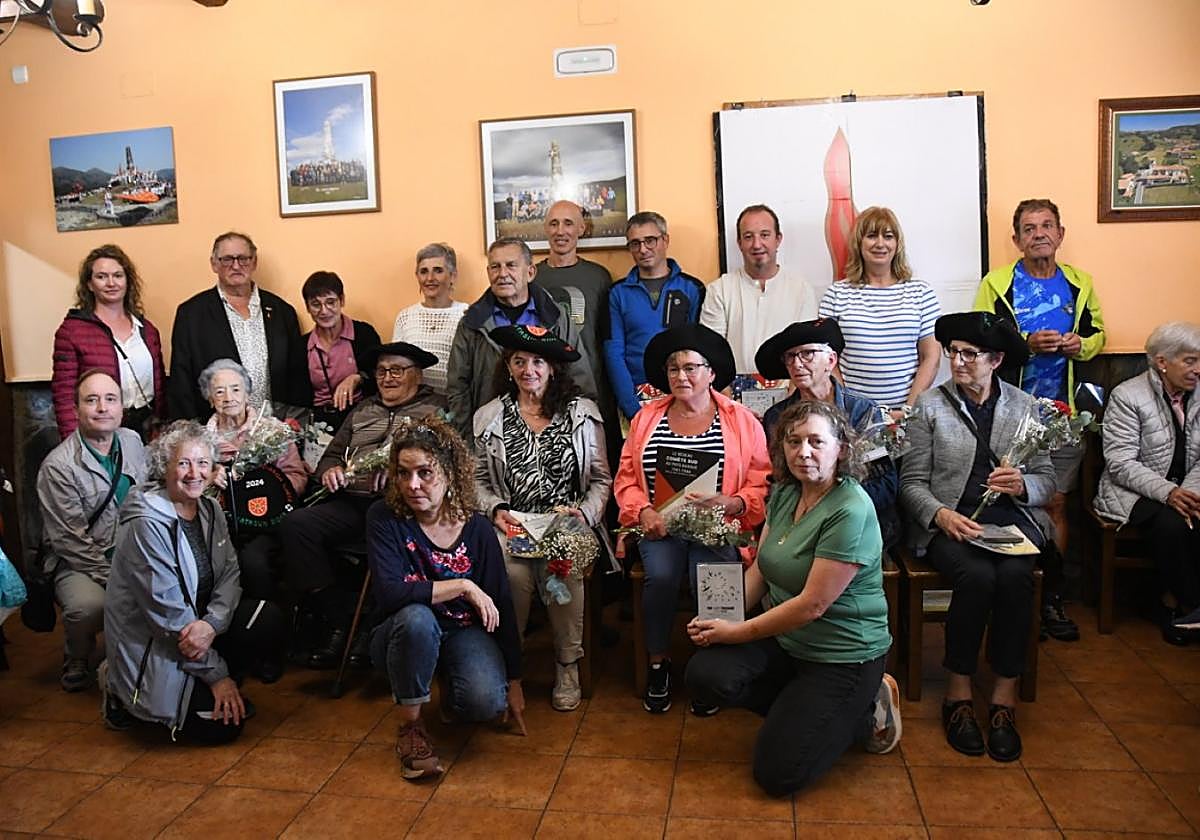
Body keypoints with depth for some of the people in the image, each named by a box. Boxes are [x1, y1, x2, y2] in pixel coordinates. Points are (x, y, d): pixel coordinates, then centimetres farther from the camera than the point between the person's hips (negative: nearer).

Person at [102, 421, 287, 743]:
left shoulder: (209, 509, 2)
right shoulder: (146, 524, -22)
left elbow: (230, 573, -2)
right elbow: (166, 611, -22)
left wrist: (212, 623, -24)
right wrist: (218, 674, -18)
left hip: (197, 624, 7)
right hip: (148, 646, -7)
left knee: (270, 620, -15)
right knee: (222, 725, -14)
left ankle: (201, 688, 5)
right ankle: (125, 696, 8)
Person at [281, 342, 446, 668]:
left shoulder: (436, 408, 13)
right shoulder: (362, 411, 29)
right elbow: (332, 454, 30)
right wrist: (329, 471, 6)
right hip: (352, 503, 6)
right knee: (296, 524, -20)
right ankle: (340, 620, -14)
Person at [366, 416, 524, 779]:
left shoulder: (477, 528, -10)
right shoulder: (385, 517, -15)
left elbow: (502, 606, -4)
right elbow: (390, 592, -29)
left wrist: (514, 681, -2)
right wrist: (464, 586, -27)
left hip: (465, 632, 2)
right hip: (403, 637, -1)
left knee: (486, 702, -27)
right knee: (416, 617, -37)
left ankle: (450, 695, 14)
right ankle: (410, 725, -13)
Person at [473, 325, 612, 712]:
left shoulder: (583, 412, 9)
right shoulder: (488, 417, 14)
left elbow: (601, 479, 8)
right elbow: (479, 480, 15)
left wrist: (584, 512, -8)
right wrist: (495, 510, -4)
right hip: (511, 526, 1)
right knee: (514, 572, -32)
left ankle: (567, 666, -12)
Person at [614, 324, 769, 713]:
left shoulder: (742, 421, 6)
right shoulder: (646, 418, 13)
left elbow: (763, 484, 1)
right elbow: (625, 477, 10)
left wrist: (731, 502, -17)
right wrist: (644, 511, -8)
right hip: (660, 525, 2)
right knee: (661, 576, -28)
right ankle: (658, 663, -4)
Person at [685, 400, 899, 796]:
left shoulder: (851, 512, -23)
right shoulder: (785, 493, 3)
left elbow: (812, 605, -24)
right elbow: (760, 569, 7)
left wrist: (738, 632, -16)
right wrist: (720, 616, -9)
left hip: (842, 656, -7)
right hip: (783, 638, 7)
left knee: (777, 773, -8)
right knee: (705, 675, -17)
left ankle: (862, 707, 13)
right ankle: (804, 708, 7)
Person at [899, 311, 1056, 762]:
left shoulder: (1025, 407, 12)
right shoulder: (929, 404, 5)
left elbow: (1047, 480, 10)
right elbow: (912, 481, 1)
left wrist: (1022, 485, -13)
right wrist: (941, 515, -18)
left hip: (1011, 519, 2)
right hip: (949, 522, -2)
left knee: (1014, 577, -30)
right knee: (978, 576, -31)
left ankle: (1004, 699, -16)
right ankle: (958, 695, -12)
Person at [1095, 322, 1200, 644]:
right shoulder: (1127, 397, -8)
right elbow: (1121, 464, -14)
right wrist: (1168, 492, -27)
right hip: (1134, 493, -4)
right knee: (1171, 523, -32)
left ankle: (1173, 600, -9)